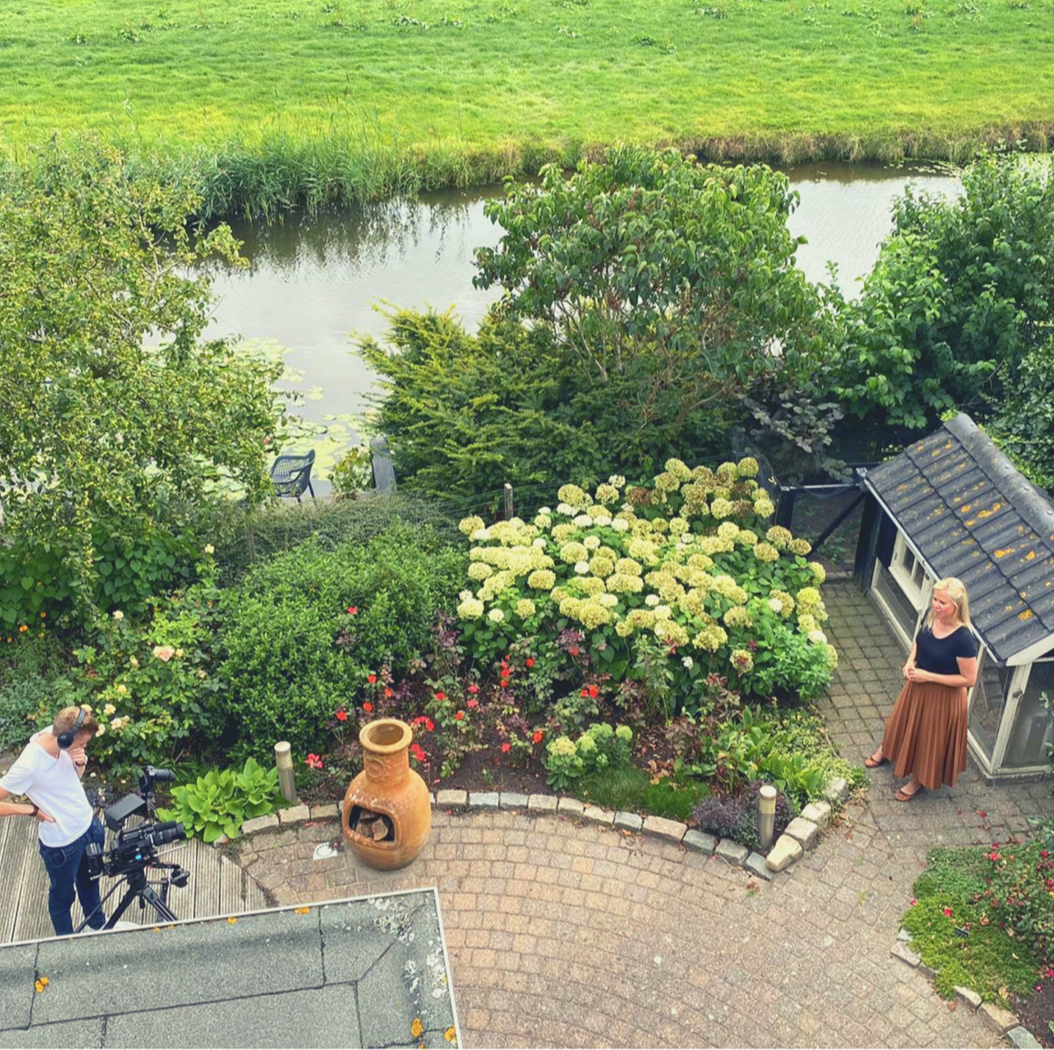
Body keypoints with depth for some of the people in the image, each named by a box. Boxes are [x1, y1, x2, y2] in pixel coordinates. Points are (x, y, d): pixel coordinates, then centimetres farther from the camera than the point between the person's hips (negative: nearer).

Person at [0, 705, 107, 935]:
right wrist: (33, 810, -22)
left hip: (89, 825, 6)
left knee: (90, 881, 30)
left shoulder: (58, 739, -15)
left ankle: (98, 924, 56)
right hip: (62, 842, -6)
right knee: (63, 894, 21)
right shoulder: (28, 765, -35)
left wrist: (80, 764, -17)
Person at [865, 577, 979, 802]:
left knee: (930, 736, 17)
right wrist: (910, 662, -11)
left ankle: (920, 779, 42)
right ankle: (887, 751, 57)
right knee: (904, 720, 29)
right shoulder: (931, 617, -15)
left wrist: (929, 676, -24)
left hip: (943, 695, -6)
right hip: (918, 684, 6)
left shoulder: (963, 639, -34)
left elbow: (969, 679, -25)